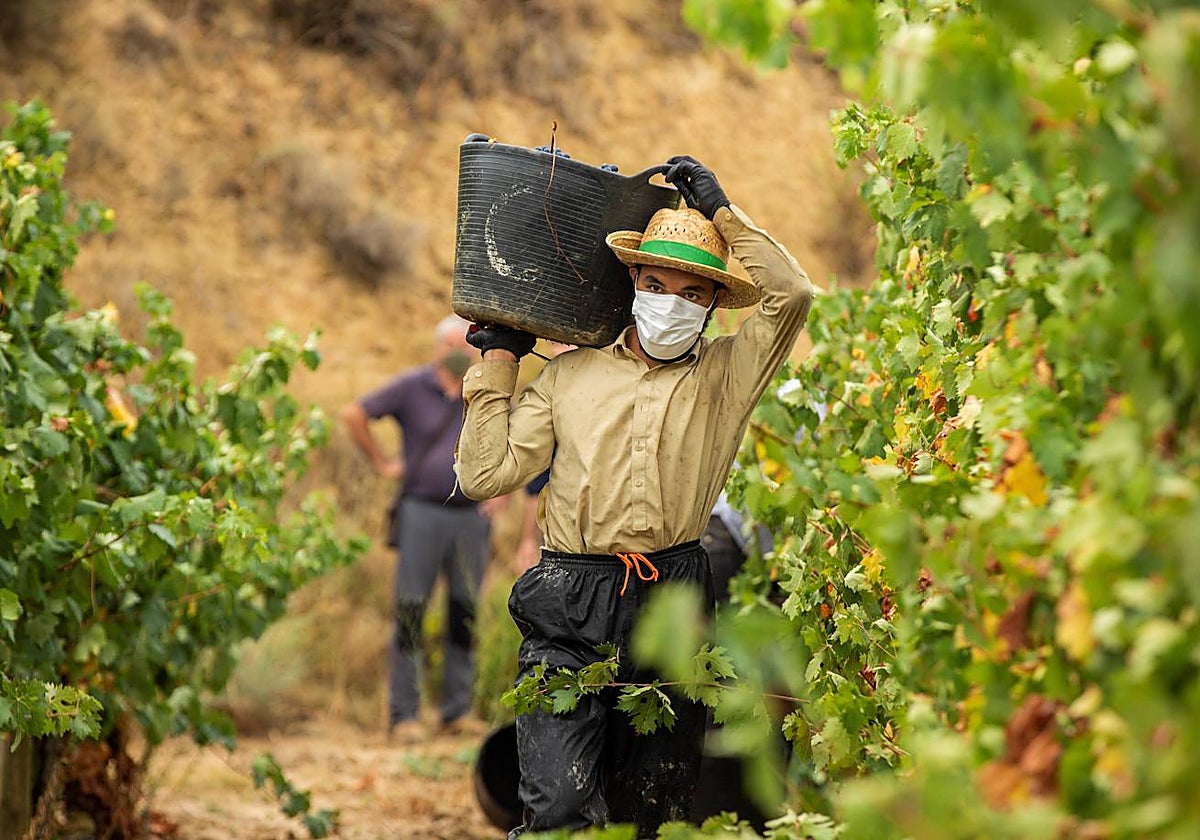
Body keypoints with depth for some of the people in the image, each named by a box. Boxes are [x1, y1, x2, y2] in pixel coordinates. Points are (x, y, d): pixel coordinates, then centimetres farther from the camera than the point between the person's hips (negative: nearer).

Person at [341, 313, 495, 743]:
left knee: (464, 614, 5)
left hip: (471, 516, 3)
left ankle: (457, 710, 12)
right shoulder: (412, 386, -1)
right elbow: (354, 415, 2)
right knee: (410, 612, -6)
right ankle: (404, 715, -4)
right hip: (422, 512, -3)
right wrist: (382, 463, 1)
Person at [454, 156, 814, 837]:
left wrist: (718, 208, 1)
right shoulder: (570, 376, 11)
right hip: (570, 622, -1)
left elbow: (792, 294, -5)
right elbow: (485, 474, 6)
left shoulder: (724, 374, 10)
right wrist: (499, 361, 8)